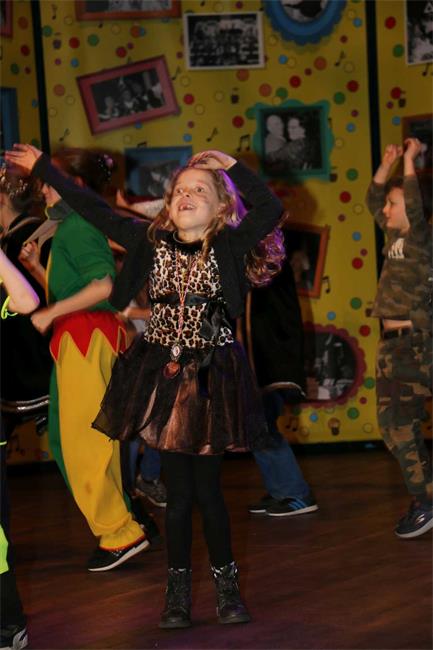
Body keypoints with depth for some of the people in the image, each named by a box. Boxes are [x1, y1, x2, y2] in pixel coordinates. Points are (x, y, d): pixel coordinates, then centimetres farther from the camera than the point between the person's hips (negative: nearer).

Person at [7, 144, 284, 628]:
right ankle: (178, 590, 18)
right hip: (162, 374, 2)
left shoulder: (227, 245, -4)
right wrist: (43, 168, 9)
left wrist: (232, 167, -16)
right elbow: (94, 211, 7)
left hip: (210, 376, -2)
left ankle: (226, 586, 20)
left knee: (207, 489, 4)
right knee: (178, 492, 5)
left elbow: (271, 209, -19)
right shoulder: (151, 241, 3)